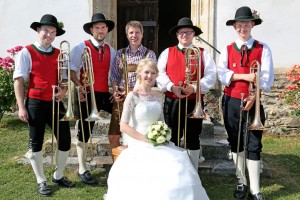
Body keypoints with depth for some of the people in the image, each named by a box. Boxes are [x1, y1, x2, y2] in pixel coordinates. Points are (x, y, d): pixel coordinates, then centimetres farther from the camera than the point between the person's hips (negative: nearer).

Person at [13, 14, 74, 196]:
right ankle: (41, 181, 22)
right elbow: (19, 81, -6)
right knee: (36, 143, 6)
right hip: (36, 103, -4)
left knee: (65, 141, 6)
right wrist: (21, 107, -12)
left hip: (56, 103, 4)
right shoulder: (26, 53, -3)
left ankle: (59, 176, 27)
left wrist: (64, 90, -8)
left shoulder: (59, 54, 10)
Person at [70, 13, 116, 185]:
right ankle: (83, 170, 16)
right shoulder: (81, 48, -3)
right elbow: (72, 70, -6)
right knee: (85, 131, 5)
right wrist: (79, 86, -21)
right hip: (88, 94, -4)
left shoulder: (111, 50, 11)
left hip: (106, 94, 4)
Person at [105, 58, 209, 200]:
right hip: (140, 144, -5)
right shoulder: (133, 96, -7)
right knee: (157, 173, -25)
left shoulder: (159, 96, 9)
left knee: (181, 173, -14)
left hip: (159, 143, 5)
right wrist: (146, 139, -16)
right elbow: (123, 126, -11)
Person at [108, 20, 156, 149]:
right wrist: (115, 91, -6)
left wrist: (133, 91, -14)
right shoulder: (120, 53, 12)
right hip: (121, 99, 3)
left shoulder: (149, 54, 3)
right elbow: (114, 75, 11)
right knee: (113, 136, 3)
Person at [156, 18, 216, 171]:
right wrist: (171, 87, -17)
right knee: (171, 139, 9)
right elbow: (160, 73, -1)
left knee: (193, 139, 8)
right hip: (172, 102, 1)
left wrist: (194, 87, -18)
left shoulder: (203, 53, 8)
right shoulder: (167, 53, 11)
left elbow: (211, 75, -3)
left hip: (194, 102, -1)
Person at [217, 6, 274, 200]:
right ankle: (242, 182, 27)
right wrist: (244, 76, -21)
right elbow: (222, 74, -8)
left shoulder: (263, 49, 1)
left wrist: (254, 96, -22)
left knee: (254, 146, -1)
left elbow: (267, 77, -8)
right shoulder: (227, 50, 6)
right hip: (232, 102, 3)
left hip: (254, 102, -2)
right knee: (236, 144, 12)